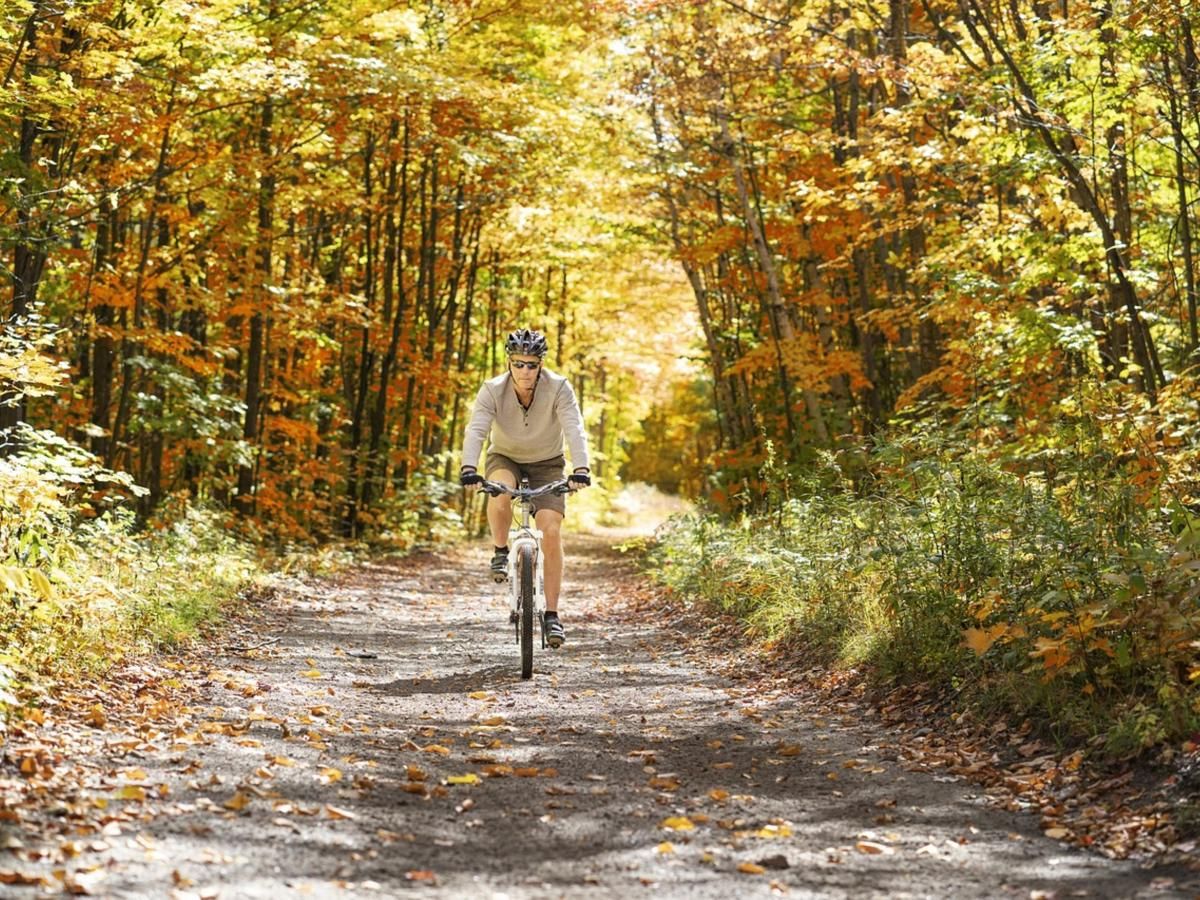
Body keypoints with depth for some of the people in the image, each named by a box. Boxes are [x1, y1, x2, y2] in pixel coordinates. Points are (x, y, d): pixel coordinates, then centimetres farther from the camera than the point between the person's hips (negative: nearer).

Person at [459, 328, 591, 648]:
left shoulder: (559, 388, -24)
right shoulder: (493, 390, -22)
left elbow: (574, 430, -34)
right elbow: (475, 430, -33)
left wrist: (580, 469, -50)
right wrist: (469, 469, -50)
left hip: (547, 464, 0)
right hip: (505, 458, 0)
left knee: (552, 532, -17)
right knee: (500, 491, -36)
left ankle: (551, 615, -10)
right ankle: (501, 552, -10)